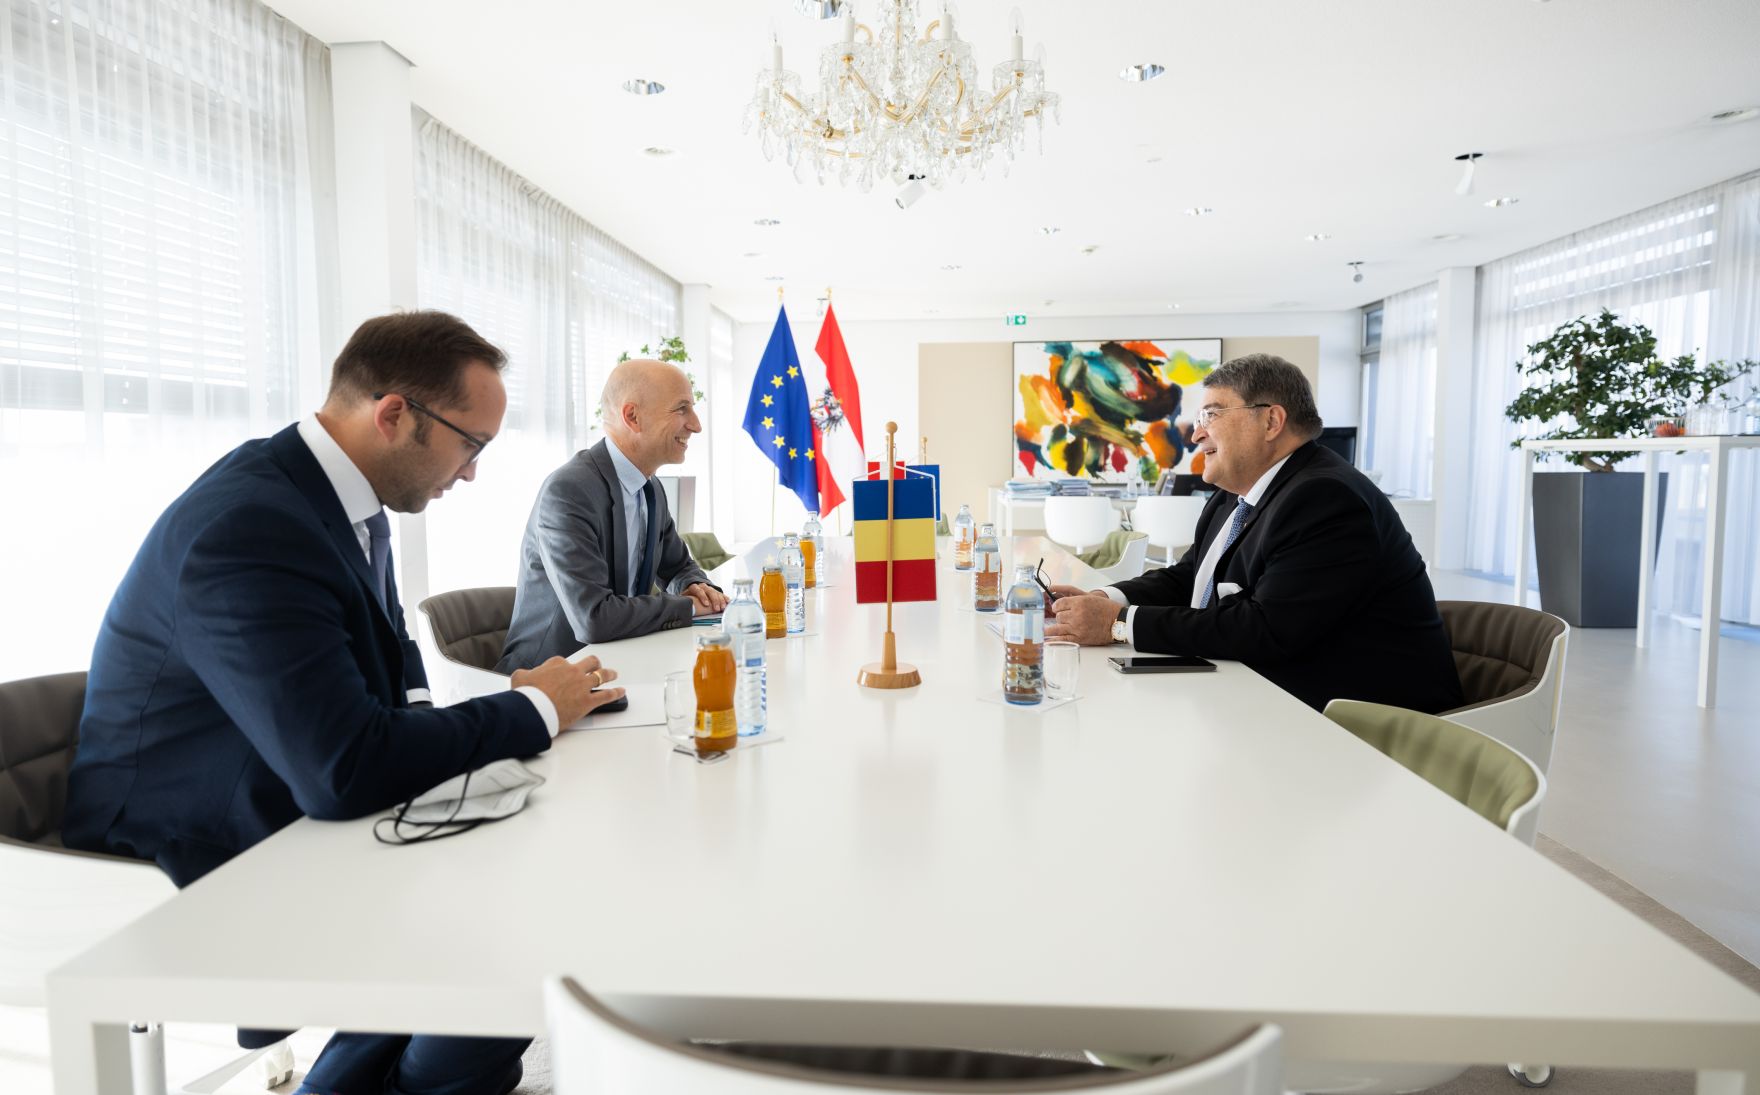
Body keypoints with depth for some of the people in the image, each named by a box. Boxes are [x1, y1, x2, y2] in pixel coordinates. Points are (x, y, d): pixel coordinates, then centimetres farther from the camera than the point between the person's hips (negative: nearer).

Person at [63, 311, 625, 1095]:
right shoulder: (250, 526, -28)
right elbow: (346, 769, -34)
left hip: (294, 819, 9)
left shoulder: (343, 498, 1)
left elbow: (385, 651, 15)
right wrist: (534, 709, -21)